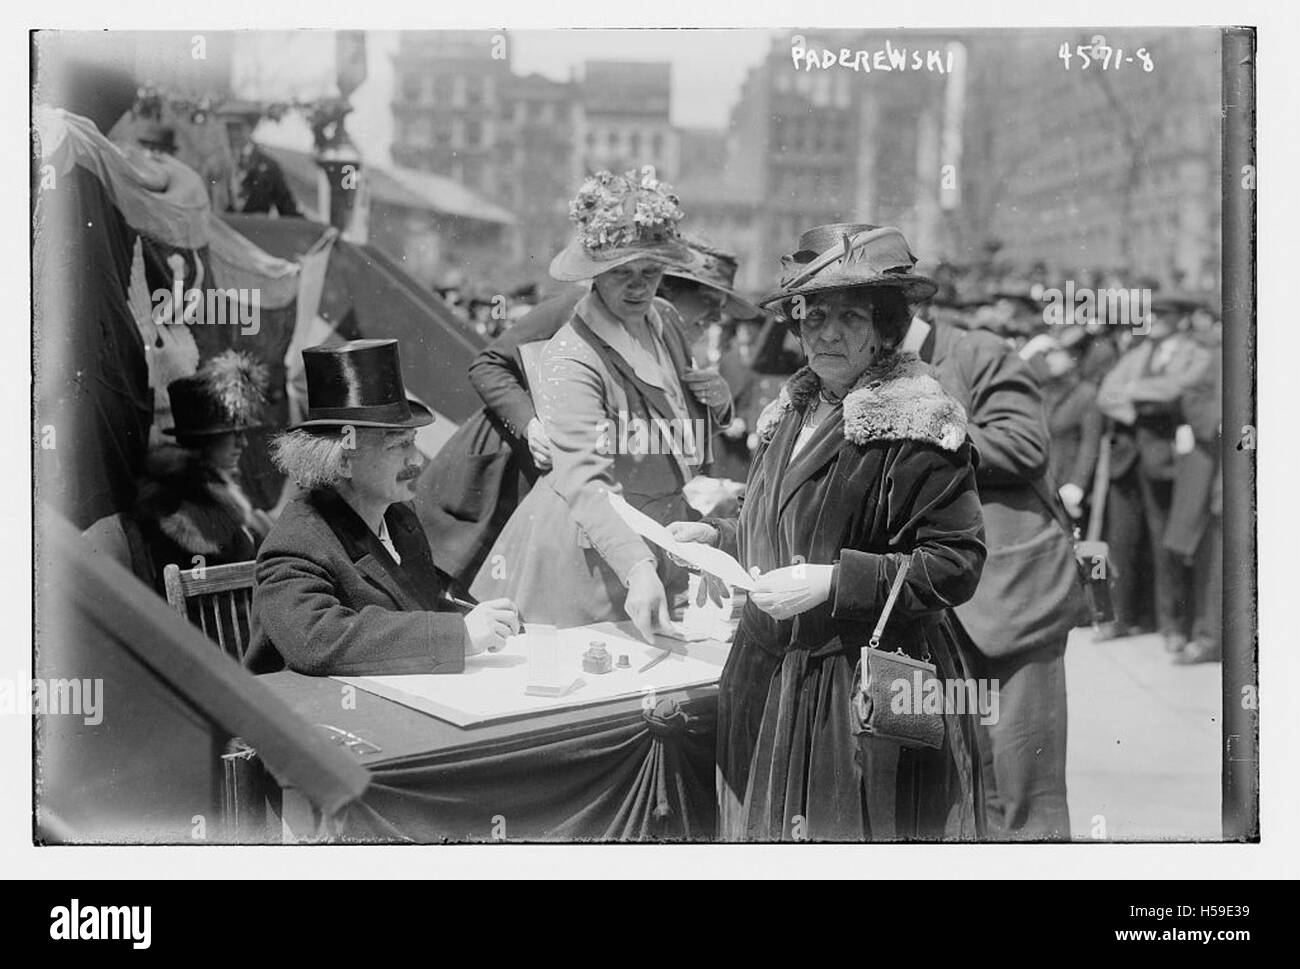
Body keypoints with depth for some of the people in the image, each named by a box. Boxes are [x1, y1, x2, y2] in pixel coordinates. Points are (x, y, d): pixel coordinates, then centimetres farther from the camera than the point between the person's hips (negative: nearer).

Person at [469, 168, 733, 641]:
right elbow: (583, 483, -32)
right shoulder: (571, 359, -21)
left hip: (654, 546, 7)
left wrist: (717, 405, -2)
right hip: (589, 555, -7)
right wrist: (637, 570, -46)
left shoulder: (665, 326, 4)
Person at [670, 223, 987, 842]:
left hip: (868, 690, -7)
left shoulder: (918, 427, -13)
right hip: (768, 678, 7)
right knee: (772, 834, 13)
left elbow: (956, 565, -17)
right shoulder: (794, 411, 12)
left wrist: (832, 583, -22)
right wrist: (717, 538, 9)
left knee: (851, 831, 0)